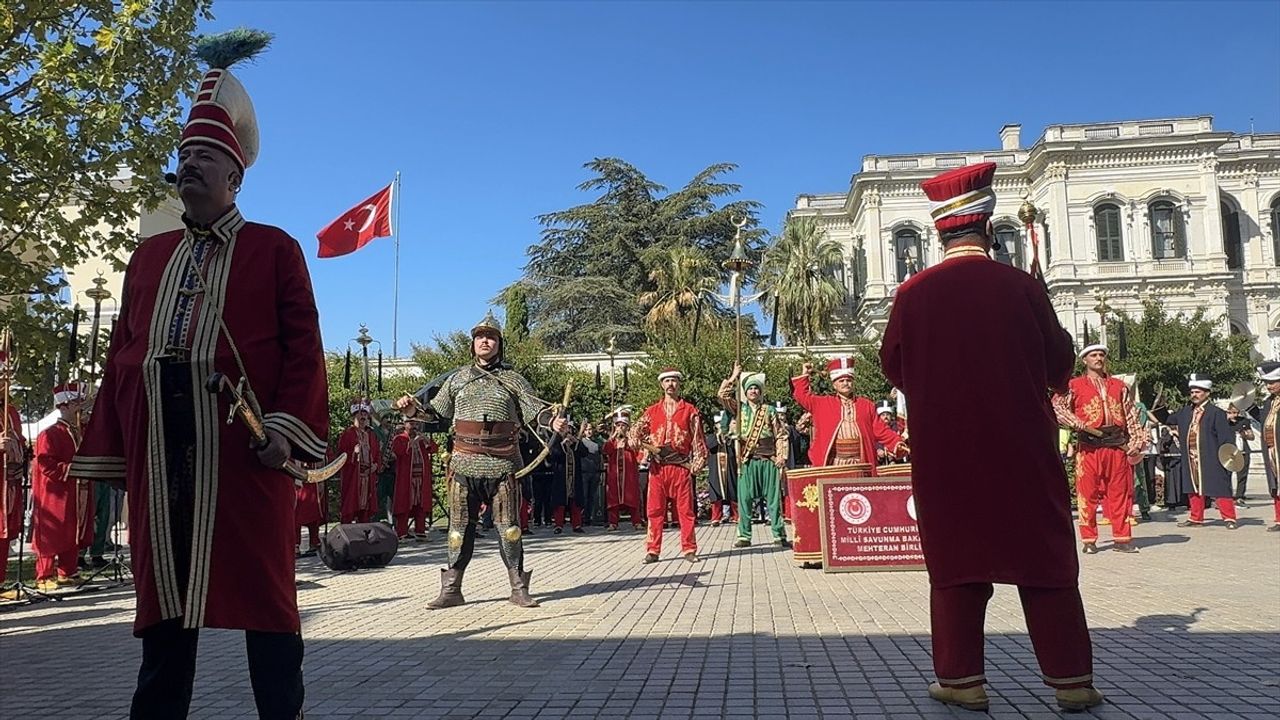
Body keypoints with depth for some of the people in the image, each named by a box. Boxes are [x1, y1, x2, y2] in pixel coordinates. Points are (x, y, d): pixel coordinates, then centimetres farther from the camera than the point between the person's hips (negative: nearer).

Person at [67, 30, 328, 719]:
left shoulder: (274, 248, 8)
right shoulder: (149, 255, 22)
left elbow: (303, 346, -2)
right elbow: (122, 353, 18)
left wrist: (285, 426, -14)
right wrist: (110, 450, 11)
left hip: (244, 447, -4)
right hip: (158, 449, 5)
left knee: (262, 586, 0)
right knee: (163, 587, 10)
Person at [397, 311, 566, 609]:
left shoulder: (513, 379, 8)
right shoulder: (458, 378, 13)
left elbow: (534, 409, 2)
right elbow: (436, 410, 15)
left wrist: (552, 422, -18)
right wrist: (413, 409, -4)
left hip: (502, 465, -1)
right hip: (464, 464, 2)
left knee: (509, 528, 2)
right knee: (460, 527, 6)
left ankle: (518, 589, 12)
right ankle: (451, 590, 16)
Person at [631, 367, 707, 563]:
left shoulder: (690, 410, 6)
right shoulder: (652, 411, 12)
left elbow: (698, 439, 4)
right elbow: (637, 431, 7)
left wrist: (698, 463, -4)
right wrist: (639, 441, -16)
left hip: (681, 466, -1)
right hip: (657, 467, 2)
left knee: (685, 509, 1)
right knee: (654, 510, 2)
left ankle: (689, 549, 9)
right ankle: (653, 550, 8)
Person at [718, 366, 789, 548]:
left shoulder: (770, 410, 7)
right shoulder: (739, 409, 10)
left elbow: (781, 436, 6)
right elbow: (722, 395, 0)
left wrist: (782, 456, -4)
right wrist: (733, 377, 3)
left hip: (768, 460, -1)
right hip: (747, 461, 1)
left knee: (773, 498, 2)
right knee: (744, 499, 1)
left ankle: (779, 535, 8)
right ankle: (744, 536, 9)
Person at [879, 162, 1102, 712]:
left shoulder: (913, 293, -6)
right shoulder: (1020, 286, -6)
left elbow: (893, 367, 5)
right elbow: (1060, 365, 2)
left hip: (943, 450, 0)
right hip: (1021, 445, 0)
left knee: (954, 561, 9)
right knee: (1045, 561, 10)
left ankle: (961, 679, 12)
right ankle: (1072, 680, 16)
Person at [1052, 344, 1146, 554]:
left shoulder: (1119, 385, 16)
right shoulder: (1074, 385, 6)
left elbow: (1132, 416, 14)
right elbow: (1056, 406, -4)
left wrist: (1136, 443, 4)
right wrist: (1079, 425, -16)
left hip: (1118, 446, 3)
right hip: (1089, 447, -3)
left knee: (1120, 493, 5)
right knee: (1088, 493, -1)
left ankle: (1122, 538, 12)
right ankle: (1089, 541, 6)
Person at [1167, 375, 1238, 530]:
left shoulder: (1216, 413, -7)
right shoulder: (1185, 412, 11)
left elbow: (1226, 437, -11)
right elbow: (1168, 421, 20)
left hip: (1211, 460, -6)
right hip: (1191, 459, 6)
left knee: (1219, 489, -2)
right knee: (1193, 489, 12)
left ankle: (1229, 518, 7)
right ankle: (1196, 519, 21)